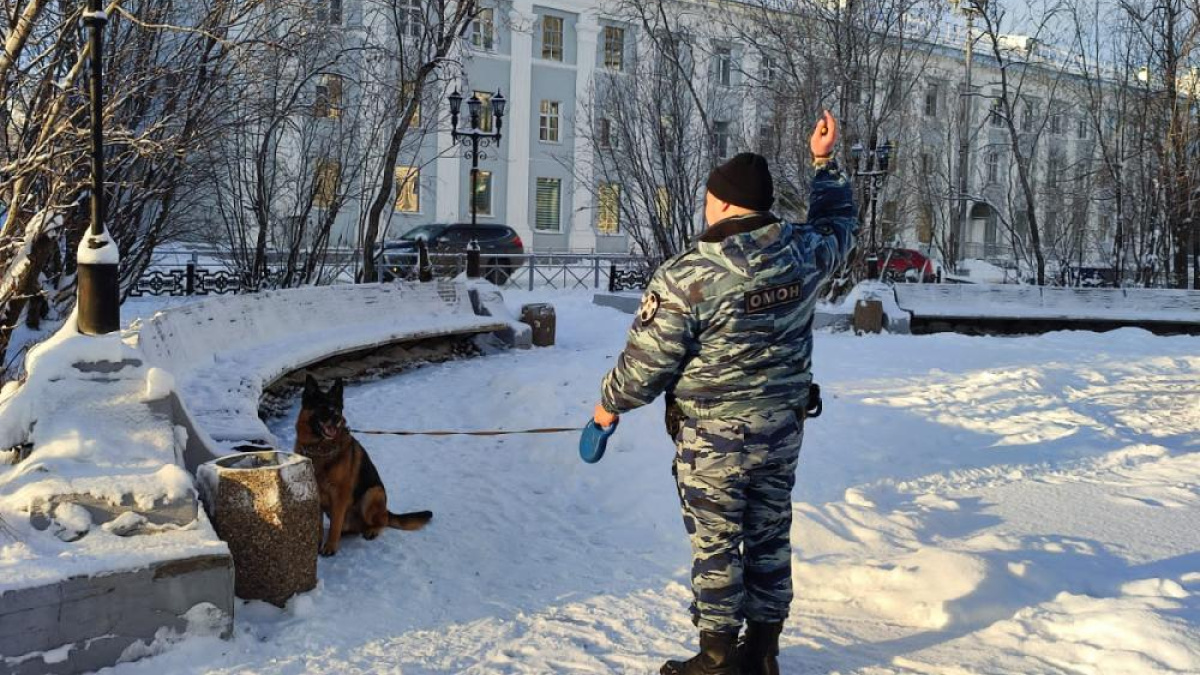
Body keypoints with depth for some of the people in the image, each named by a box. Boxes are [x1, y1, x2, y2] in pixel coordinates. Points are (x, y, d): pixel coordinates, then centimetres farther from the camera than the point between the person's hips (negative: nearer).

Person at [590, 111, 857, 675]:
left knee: (716, 549, 9)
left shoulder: (686, 277, -22)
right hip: (783, 433, 6)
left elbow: (646, 362, -14)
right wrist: (824, 161, 27)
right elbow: (839, 221, 18)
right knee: (770, 541, 17)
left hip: (712, 442, -5)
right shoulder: (805, 252, -7)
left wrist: (610, 404, 4)